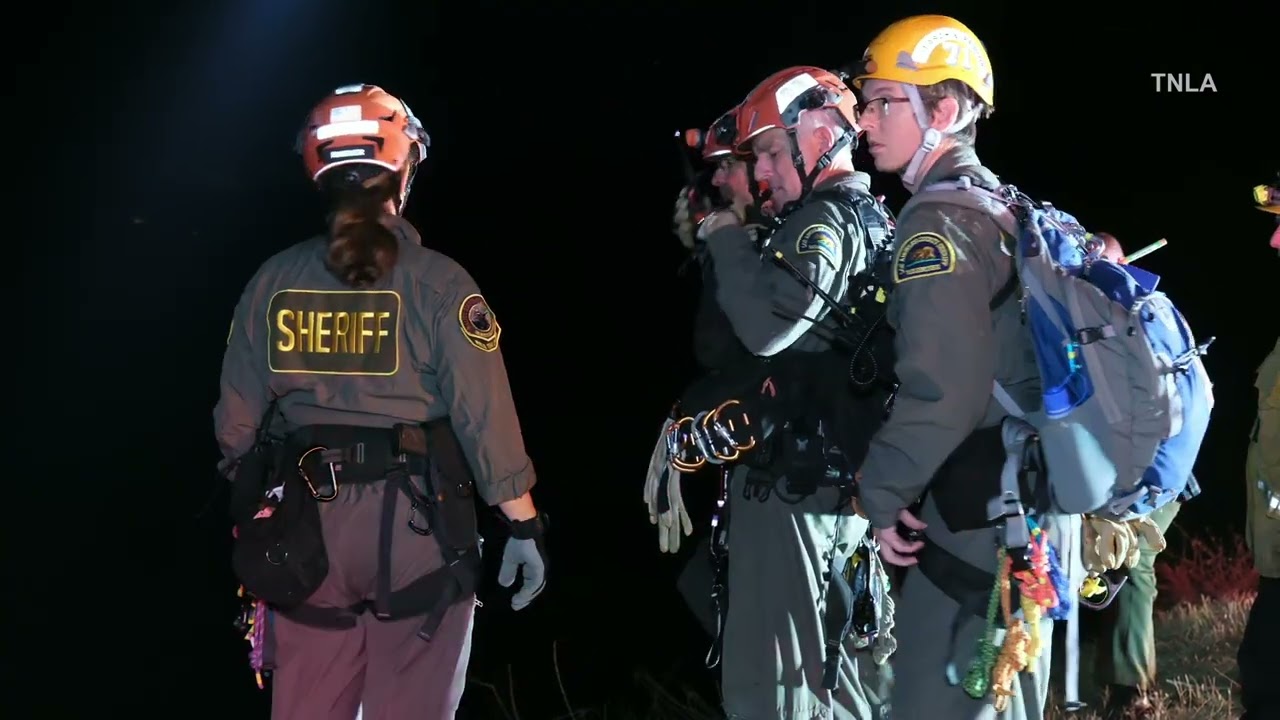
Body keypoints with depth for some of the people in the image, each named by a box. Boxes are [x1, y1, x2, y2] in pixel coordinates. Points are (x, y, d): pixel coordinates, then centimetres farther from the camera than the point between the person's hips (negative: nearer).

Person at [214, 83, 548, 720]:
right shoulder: (438, 282, -9)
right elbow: (484, 410, -12)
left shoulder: (273, 280, 3)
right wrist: (524, 522, -7)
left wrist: (245, 503, 19)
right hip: (416, 517, -3)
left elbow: (237, 413, 6)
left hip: (309, 517, 4)